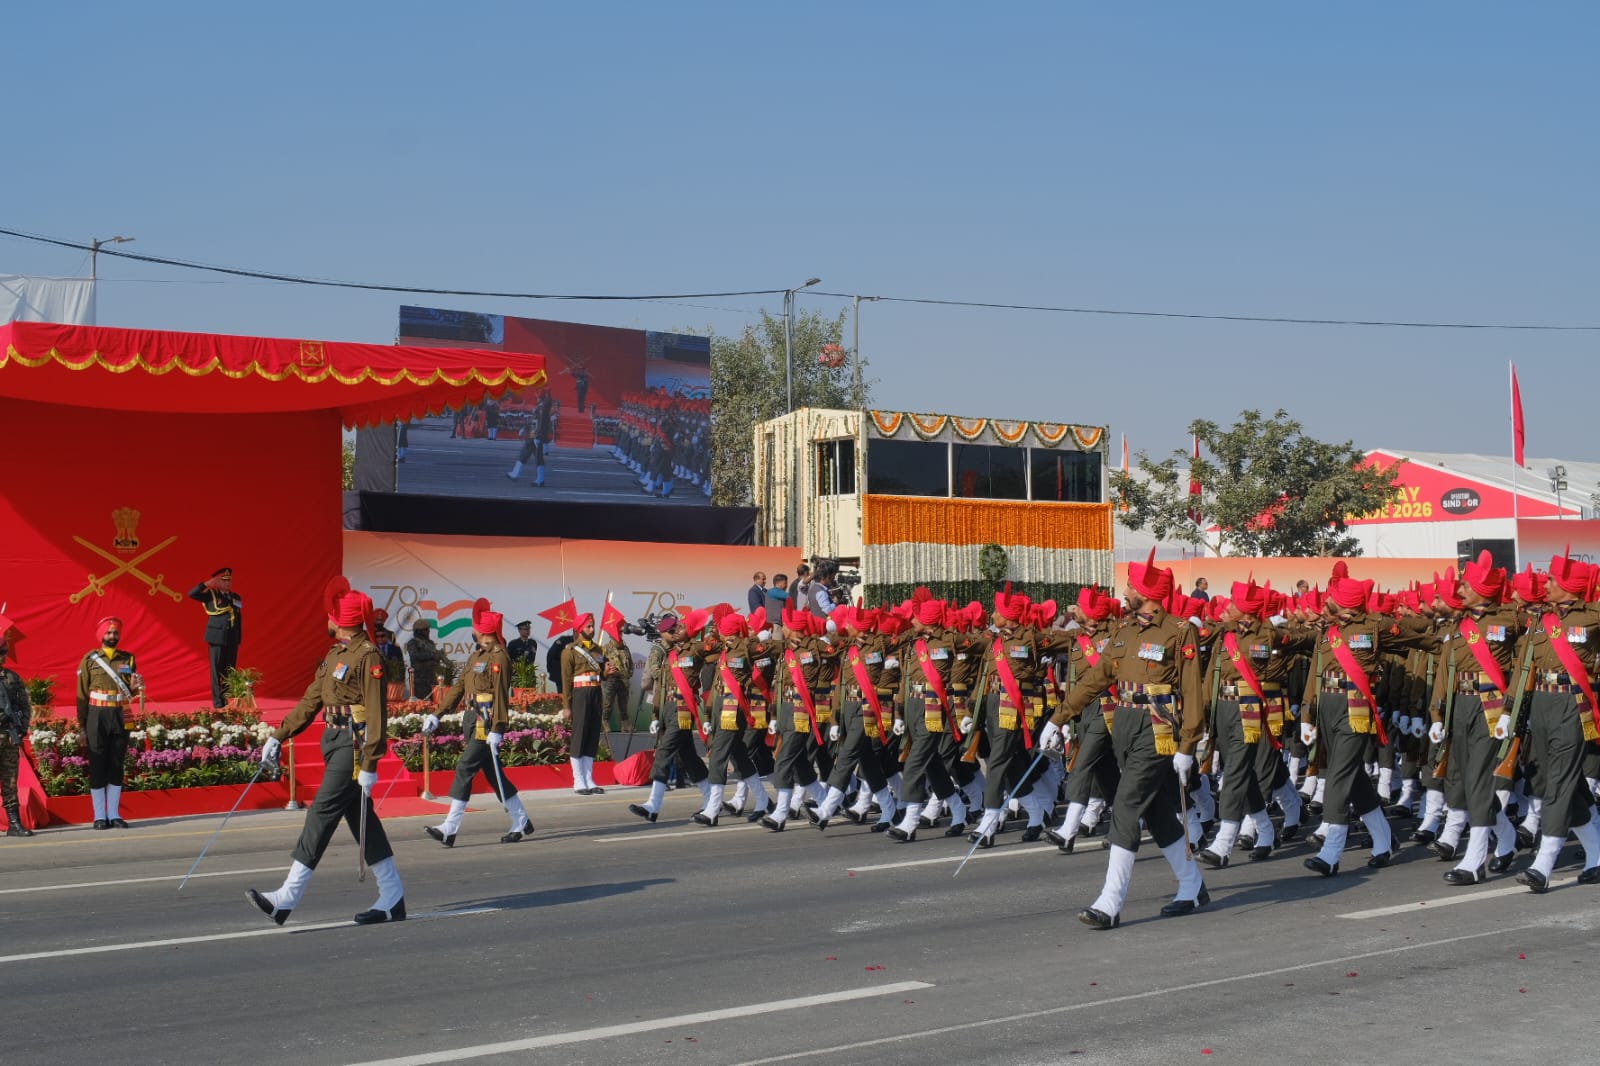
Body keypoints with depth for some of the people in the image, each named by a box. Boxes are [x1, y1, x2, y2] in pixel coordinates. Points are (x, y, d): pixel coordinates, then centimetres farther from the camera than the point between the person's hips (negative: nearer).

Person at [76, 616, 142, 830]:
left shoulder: (128, 658, 9)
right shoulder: (90, 659, 1)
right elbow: (82, 694, 0)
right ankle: (100, 816, 6)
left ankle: (114, 814, 12)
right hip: (97, 716, -3)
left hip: (120, 716, 3)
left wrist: (136, 687, -12)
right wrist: (82, 725, -5)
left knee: (117, 765, 6)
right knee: (97, 766, 0)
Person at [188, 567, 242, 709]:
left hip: (232, 639, 4)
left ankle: (228, 699, 9)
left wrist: (239, 639, 11)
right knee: (217, 670, -3)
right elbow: (191, 594, -10)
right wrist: (207, 584, -17)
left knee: (230, 671, 5)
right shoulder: (210, 595, 2)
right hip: (217, 638, -4)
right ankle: (218, 701, -1)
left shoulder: (236, 597, 13)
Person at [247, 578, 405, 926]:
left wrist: (370, 764, -20)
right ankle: (393, 900, 16)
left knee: (322, 815, -9)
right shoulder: (335, 653, 15)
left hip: (354, 744, -10)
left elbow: (376, 713, -17)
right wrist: (278, 736, 14)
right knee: (361, 820, 10)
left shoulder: (368, 656, -13)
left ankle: (287, 899, -6)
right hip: (335, 741, 10)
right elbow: (311, 700, 18)